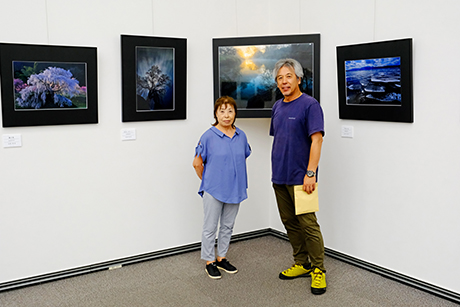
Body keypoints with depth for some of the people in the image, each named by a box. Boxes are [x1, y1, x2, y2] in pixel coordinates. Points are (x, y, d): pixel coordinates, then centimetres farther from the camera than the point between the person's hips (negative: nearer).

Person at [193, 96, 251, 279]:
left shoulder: (241, 136, 1)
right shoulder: (209, 136, -12)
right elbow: (197, 163, -6)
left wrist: (235, 180, 12)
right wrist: (208, 182, 3)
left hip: (235, 189, 5)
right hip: (214, 190, -5)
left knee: (228, 226, 16)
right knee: (210, 227, 6)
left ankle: (221, 259, 31)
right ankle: (209, 261, 20)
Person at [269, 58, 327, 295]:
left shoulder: (310, 105, -10)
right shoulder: (277, 107, 13)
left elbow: (316, 140, -16)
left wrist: (310, 173, -21)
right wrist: (276, 168, 14)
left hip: (300, 178, -8)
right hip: (279, 177, 8)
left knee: (308, 224, -3)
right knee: (289, 223, 14)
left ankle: (318, 269, 10)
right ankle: (302, 264, 27)